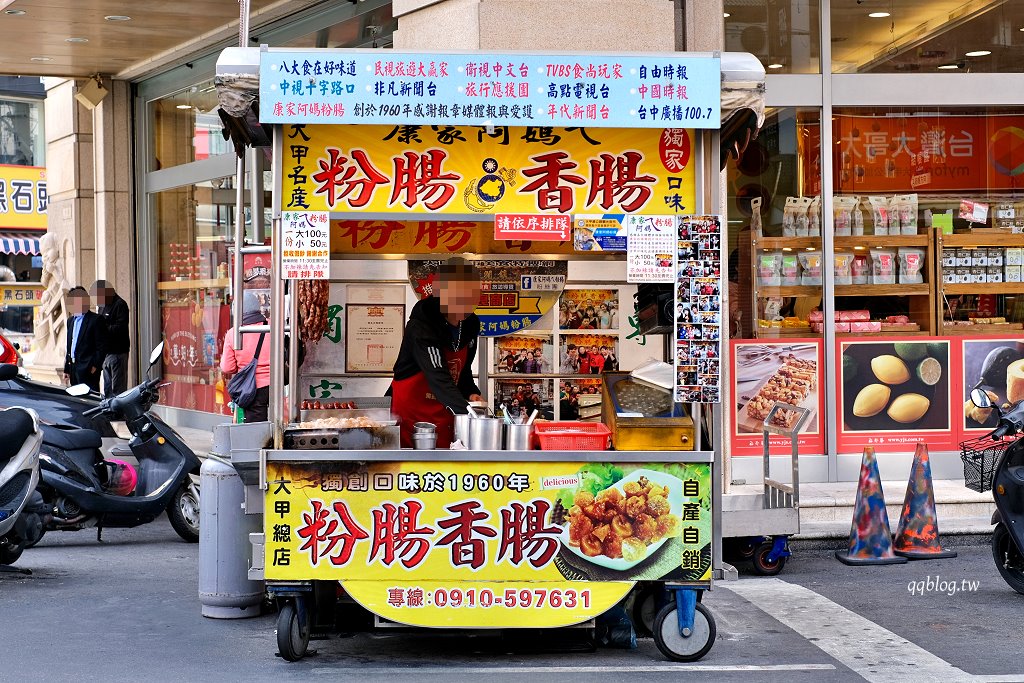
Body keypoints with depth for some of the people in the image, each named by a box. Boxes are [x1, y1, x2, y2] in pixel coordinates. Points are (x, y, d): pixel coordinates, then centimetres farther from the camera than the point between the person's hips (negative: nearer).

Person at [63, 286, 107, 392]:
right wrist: (66, 369, 17)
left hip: (88, 369, -8)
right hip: (73, 369, 8)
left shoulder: (96, 320, -6)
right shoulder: (71, 321, 19)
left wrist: (95, 366, -15)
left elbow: (102, 347, -10)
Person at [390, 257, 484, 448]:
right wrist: (466, 413, -43)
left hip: (445, 413, 6)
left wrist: (471, 393, -7)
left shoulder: (471, 323, -1)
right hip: (411, 411, -6)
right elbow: (438, 377, -33)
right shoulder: (422, 324, -23)